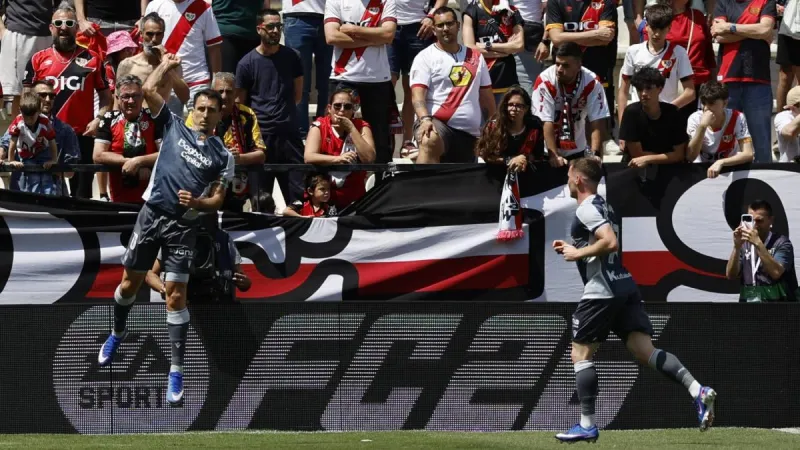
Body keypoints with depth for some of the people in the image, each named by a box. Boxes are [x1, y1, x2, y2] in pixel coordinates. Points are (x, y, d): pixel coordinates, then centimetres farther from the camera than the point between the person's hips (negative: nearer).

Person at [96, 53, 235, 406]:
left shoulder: (223, 155, 4)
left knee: (175, 294, -7)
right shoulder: (175, 127, 7)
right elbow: (148, 90, 4)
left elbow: (217, 200, 5)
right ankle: (117, 333, 40)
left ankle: (176, 370, -5)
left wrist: (197, 202, -15)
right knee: (131, 281, 11)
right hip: (152, 214, 2)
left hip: (183, 226, -2)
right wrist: (166, 64, 14)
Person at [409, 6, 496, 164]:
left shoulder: (475, 57, 17)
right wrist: (425, 119, -28)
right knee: (430, 142, -40)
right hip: (436, 123, -7)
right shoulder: (425, 57, 2)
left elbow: (486, 97, 21)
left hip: (469, 132, 7)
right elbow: (418, 95, -9)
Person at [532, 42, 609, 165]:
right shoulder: (545, 82, -21)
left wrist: (595, 154, -28)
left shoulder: (592, 83, -16)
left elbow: (597, 122, -17)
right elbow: (546, 123, -24)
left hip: (578, 151, 2)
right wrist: (554, 155, -31)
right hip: (548, 152, -2)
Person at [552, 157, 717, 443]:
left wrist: (578, 253, -11)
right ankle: (697, 391, -23)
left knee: (580, 354, 3)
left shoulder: (587, 209, -9)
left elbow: (610, 242, -22)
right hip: (625, 287, 9)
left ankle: (587, 426, 1)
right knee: (645, 350, -4)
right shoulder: (603, 207, 22)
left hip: (601, 291, -9)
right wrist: (572, 249, 24)